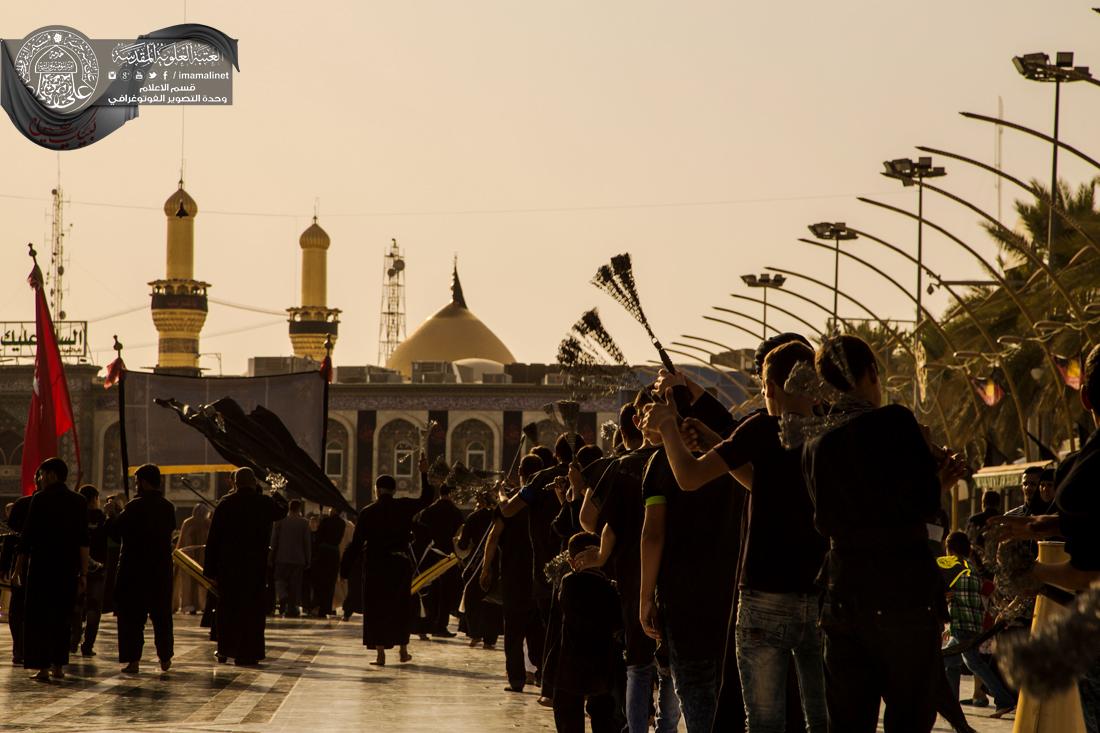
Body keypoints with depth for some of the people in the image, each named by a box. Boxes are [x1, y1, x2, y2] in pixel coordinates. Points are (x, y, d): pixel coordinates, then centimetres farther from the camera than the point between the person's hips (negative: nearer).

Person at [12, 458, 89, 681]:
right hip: (68, 568, 4)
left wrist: (19, 566, 1)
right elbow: (84, 542, 5)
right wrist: (83, 572, 8)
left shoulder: (40, 499, -7)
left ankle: (43, 668, -6)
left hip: (42, 565, -4)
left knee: (39, 616, 0)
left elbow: (27, 537, -6)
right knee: (62, 617, 13)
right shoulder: (79, 502, 6)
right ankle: (58, 665, 16)